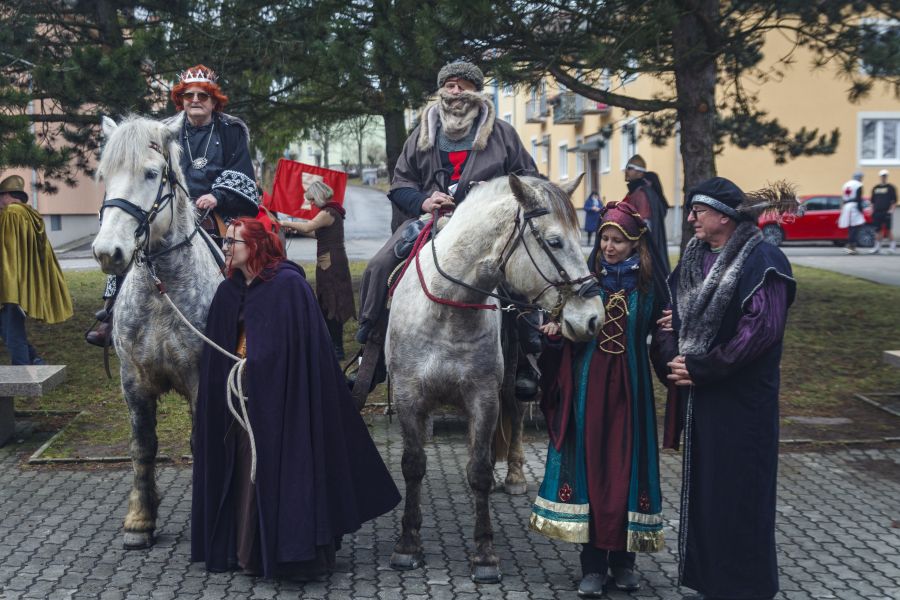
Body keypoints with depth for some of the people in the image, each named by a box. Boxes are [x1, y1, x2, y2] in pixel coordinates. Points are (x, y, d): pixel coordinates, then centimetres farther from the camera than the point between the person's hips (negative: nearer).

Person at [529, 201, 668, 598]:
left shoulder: (648, 283, 1)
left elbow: (657, 327, 12)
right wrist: (556, 327, -15)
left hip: (629, 387, 0)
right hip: (588, 386, 0)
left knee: (626, 467, 4)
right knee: (588, 466, 1)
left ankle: (623, 560, 19)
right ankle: (593, 565, 10)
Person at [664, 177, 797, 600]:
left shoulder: (763, 262, -13)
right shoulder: (695, 257, 9)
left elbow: (761, 330, -21)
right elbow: (677, 313, 19)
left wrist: (700, 368, -17)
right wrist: (676, 359, -2)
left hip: (742, 399, -7)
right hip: (700, 395, 7)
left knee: (738, 493, 0)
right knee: (701, 488, 13)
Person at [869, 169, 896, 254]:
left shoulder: (891, 188, 2)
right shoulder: (875, 188, 15)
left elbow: (894, 201, -1)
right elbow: (872, 201, 19)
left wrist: (891, 209, -12)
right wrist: (872, 210, 10)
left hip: (887, 212, -4)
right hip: (877, 212, 4)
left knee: (888, 229, -6)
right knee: (878, 230, 5)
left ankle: (893, 245, 4)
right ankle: (877, 247, 10)